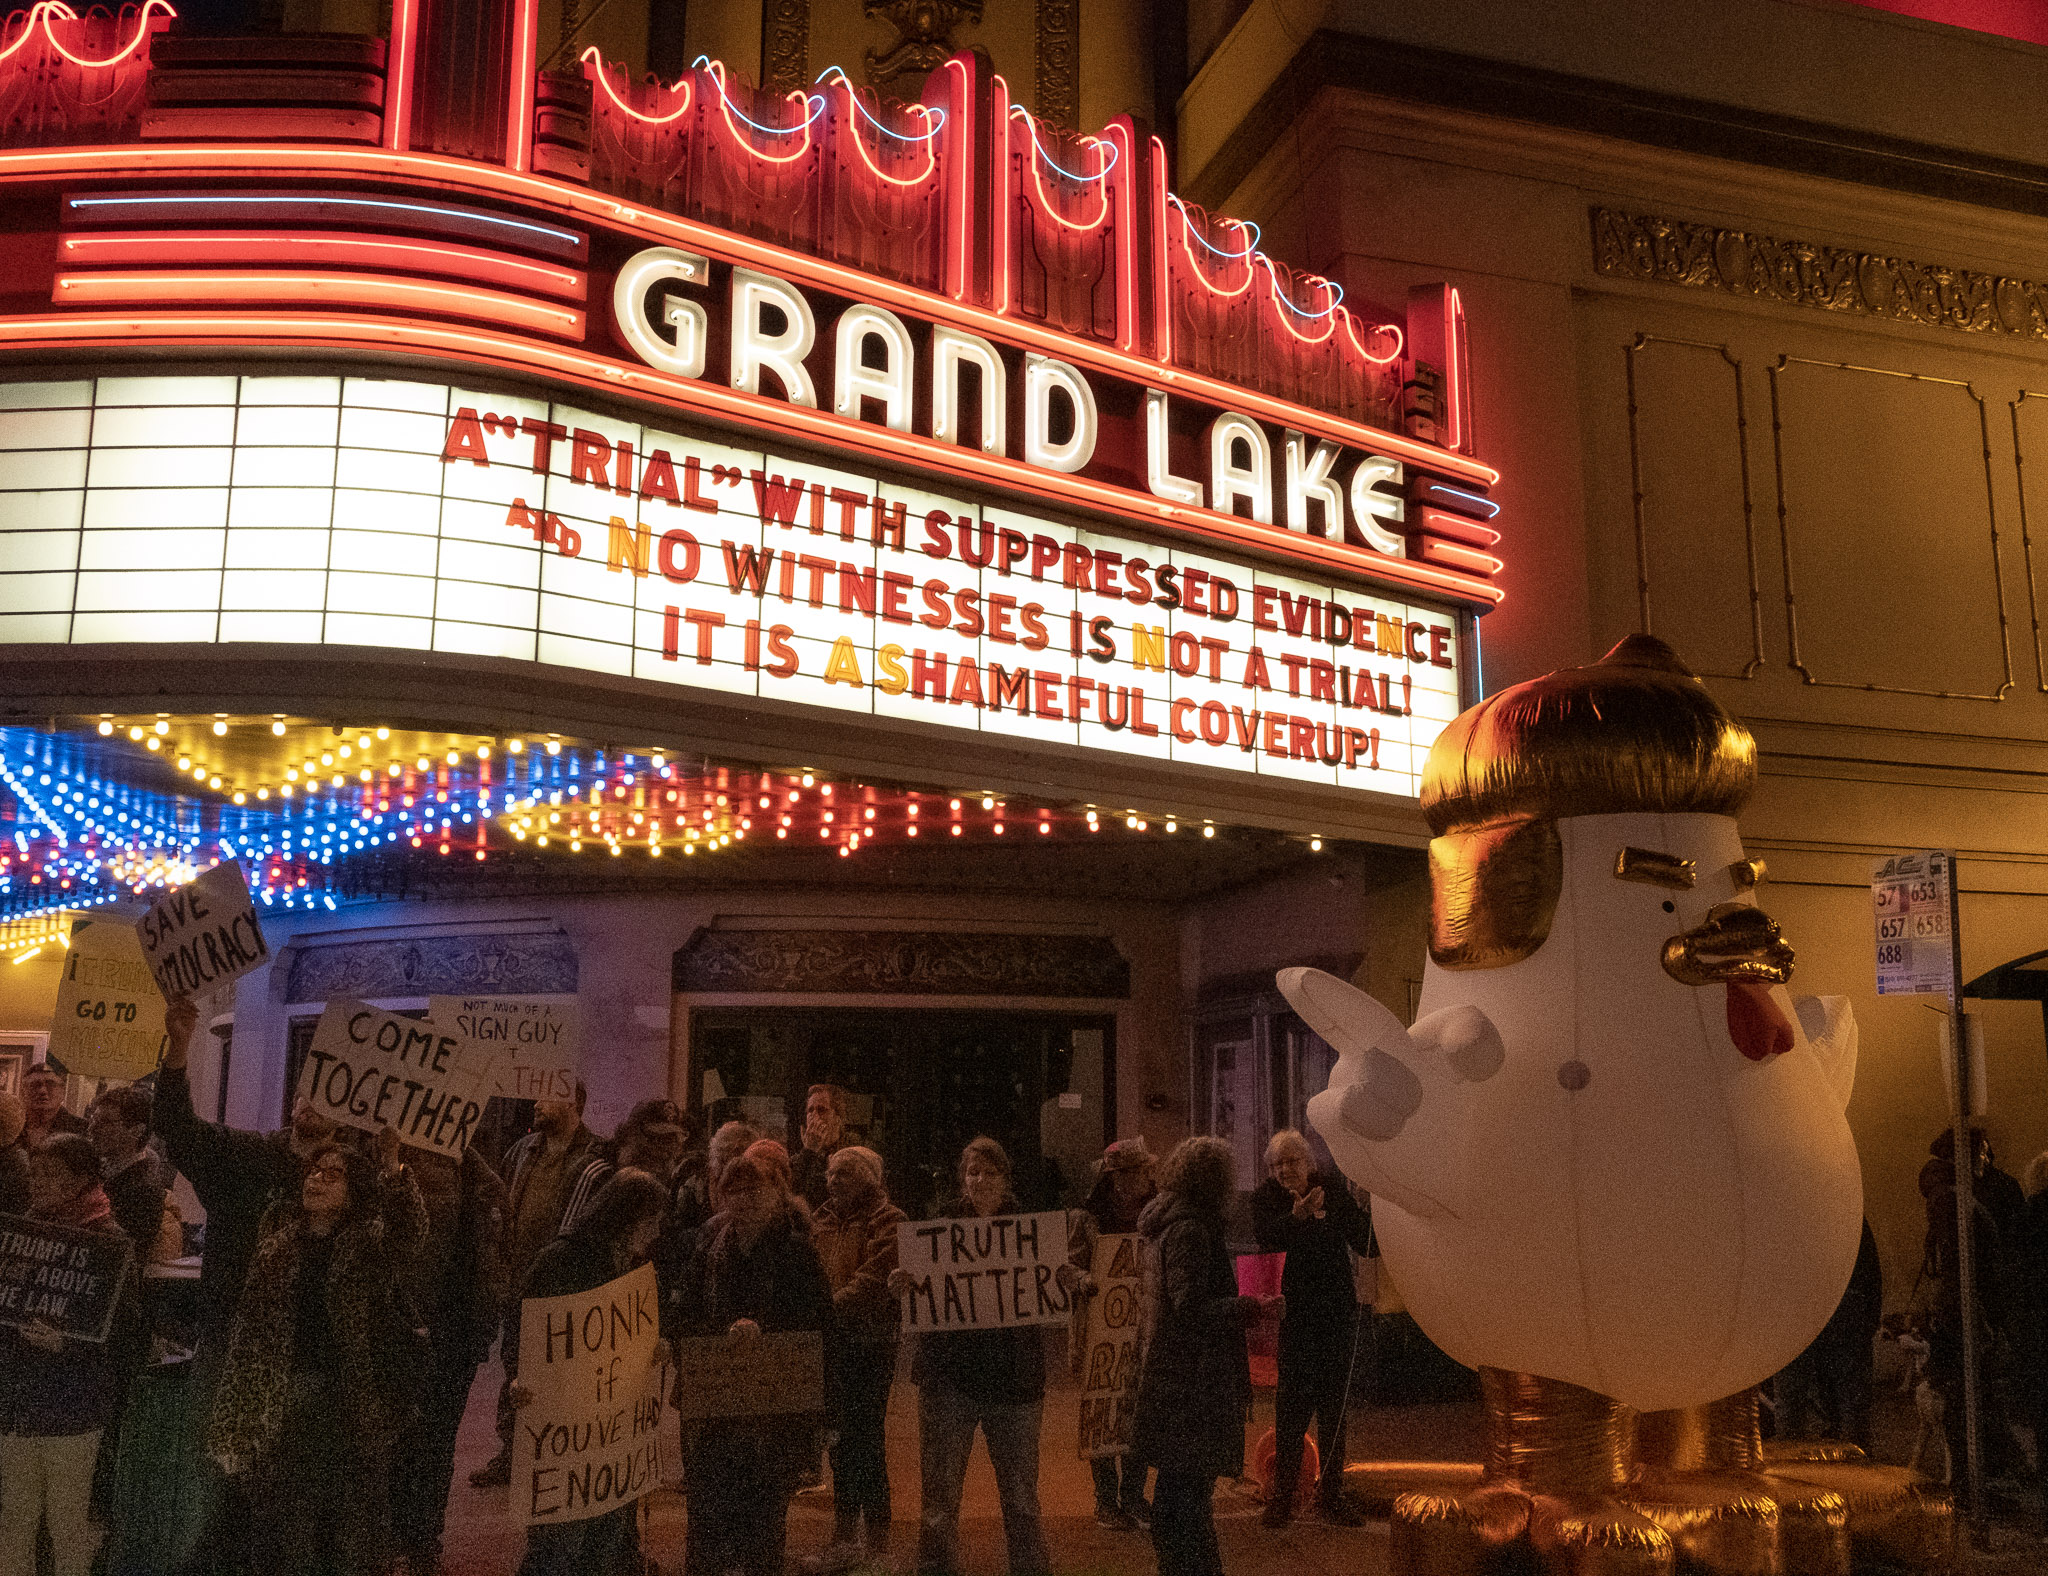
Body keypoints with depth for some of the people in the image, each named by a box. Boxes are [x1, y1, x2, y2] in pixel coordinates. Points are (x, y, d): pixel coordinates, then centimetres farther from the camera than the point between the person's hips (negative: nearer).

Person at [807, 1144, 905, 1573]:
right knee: (842, 1440, 14)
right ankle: (846, 1537, 25)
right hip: (830, 1344, 7)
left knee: (864, 1440, -6)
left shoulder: (886, 1221, -7)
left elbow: (874, 1279, -19)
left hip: (868, 1343, -7)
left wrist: (831, 1307, -28)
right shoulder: (823, 1220, 15)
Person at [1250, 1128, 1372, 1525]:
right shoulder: (1264, 1197, -4)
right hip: (1292, 1311, -2)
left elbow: (1365, 1245, -2)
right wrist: (1297, 1215, -37)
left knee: (1334, 1403, 8)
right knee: (1291, 1404, -4)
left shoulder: (1333, 1188, 1)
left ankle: (1330, 1494, 18)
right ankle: (1282, 1496, 5)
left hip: (1337, 1309, 3)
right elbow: (1265, 1239, -24)